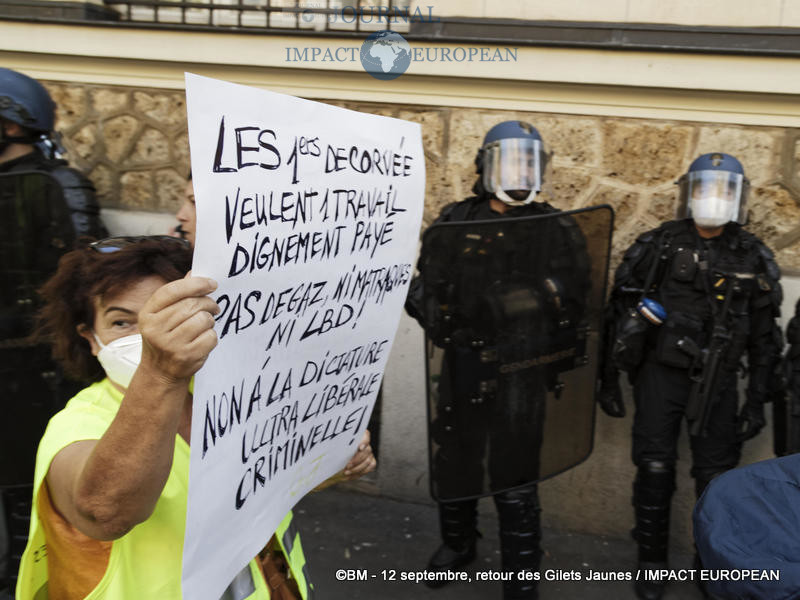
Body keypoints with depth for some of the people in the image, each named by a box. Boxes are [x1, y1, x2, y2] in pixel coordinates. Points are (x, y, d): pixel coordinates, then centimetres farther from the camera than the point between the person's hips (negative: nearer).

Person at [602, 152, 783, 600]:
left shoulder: (754, 259, 2)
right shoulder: (660, 245, -2)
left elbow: (764, 338, 7)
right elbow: (622, 310, 3)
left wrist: (758, 401, 3)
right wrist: (611, 374, 2)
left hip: (717, 382, 1)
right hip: (660, 373, -1)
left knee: (717, 476, 5)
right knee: (655, 470, 1)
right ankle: (652, 563, 18)